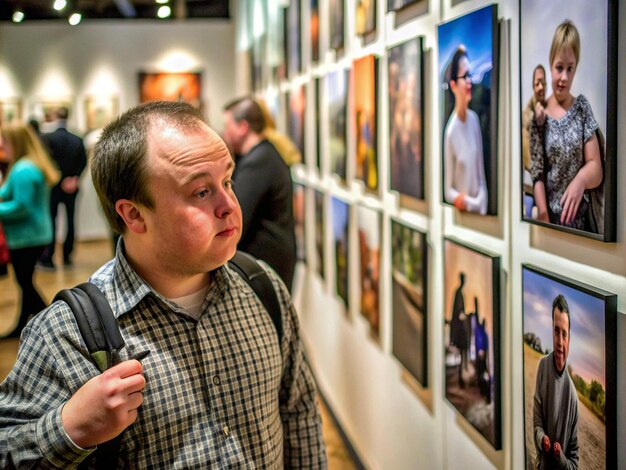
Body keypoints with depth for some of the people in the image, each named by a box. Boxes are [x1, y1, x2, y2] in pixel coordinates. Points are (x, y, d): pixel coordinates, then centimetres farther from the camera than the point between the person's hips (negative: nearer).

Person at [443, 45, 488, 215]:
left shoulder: (474, 119, 1)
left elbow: (481, 174, 7)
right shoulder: (451, 130, -14)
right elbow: (448, 191, -9)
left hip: (479, 209, 4)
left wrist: (482, 202, -5)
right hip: (462, 211, -3)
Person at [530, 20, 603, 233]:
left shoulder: (582, 107, 5)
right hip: (552, 218, -1)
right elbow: (537, 176, -4)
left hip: (582, 217, 1)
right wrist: (544, 217, -17)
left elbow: (596, 169, 2)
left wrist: (581, 180, -19)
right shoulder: (540, 115, 0)